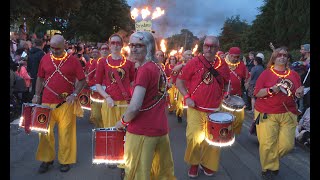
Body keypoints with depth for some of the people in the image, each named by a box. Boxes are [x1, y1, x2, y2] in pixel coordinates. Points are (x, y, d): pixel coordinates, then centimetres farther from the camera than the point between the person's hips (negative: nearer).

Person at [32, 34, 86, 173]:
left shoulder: (73, 60, -2)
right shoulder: (45, 59, 5)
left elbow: (82, 80, 1)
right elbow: (40, 78, 14)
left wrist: (74, 94, -11)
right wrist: (37, 95, 7)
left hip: (66, 103, -3)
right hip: (47, 102, 3)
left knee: (66, 132, 4)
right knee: (45, 131, 8)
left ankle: (65, 160, 20)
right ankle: (47, 159, 26)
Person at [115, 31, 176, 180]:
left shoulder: (144, 69, -17)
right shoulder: (159, 68, 7)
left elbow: (134, 107, -24)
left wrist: (123, 121, -6)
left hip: (142, 130, -8)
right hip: (161, 128, 8)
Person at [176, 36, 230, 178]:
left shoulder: (223, 65, 3)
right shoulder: (194, 62, -6)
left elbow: (226, 84, 19)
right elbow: (179, 81, -2)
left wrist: (225, 96, 1)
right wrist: (187, 97, -13)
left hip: (215, 111, 3)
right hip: (195, 109, -3)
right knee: (194, 138, -10)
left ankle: (207, 164, 35)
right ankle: (194, 163, 18)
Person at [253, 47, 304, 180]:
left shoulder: (294, 74, 10)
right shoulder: (266, 73, 0)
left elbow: (298, 94, 16)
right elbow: (257, 93, -5)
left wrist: (299, 93, -6)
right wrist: (271, 90, -20)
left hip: (288, 114, 3)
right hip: (267, 114, -3)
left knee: (287, 144, -1)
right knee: (268, 144, -5)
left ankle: (273, 158, 31)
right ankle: (269, 168, 19)